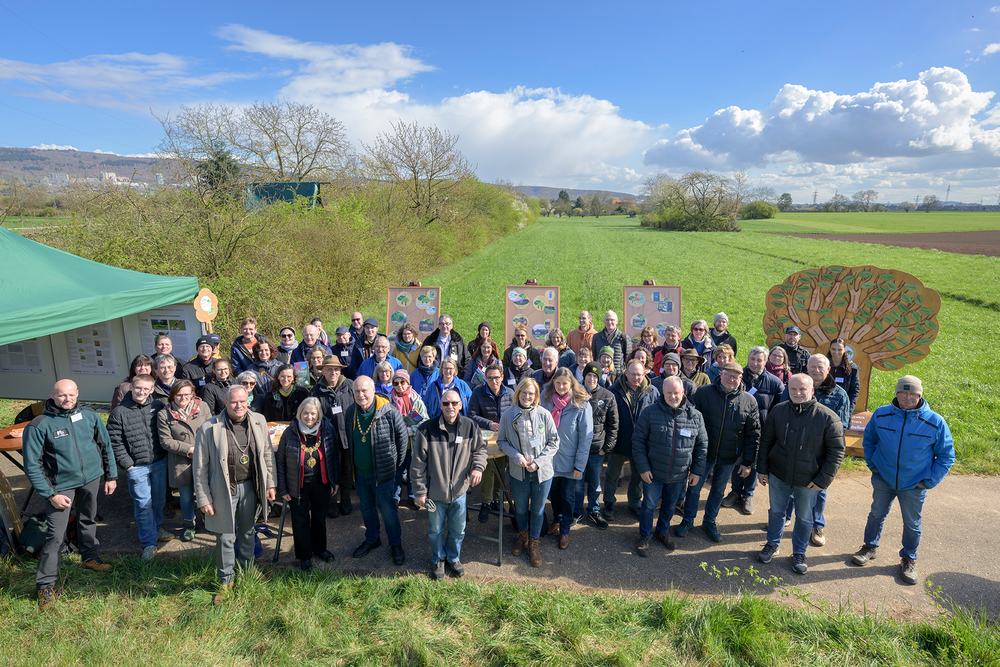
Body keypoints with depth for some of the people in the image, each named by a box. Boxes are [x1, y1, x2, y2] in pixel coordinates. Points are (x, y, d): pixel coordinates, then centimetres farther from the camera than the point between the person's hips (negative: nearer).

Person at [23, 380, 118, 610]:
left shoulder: (89, 416, -4)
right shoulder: (39, 425, -14)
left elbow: (106, 446, 8)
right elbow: (32, 465, -10)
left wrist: (111, 476, 8)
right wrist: (50, 495, -13)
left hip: (91, 479, 4)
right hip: (60, 486, -4)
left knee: (88, 519, 22)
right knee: (56, 535, -4)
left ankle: (89, 557, 44)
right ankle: (45, 585, 11)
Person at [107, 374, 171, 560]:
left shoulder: (158, 407, 1)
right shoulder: (119, 413, -7)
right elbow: (115, 442, -4)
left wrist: (167, 456, 4)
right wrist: (127, 465, -7)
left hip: (160, 463, 3)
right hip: (137, 467, -3)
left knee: (159, 500, 17)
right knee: (143, 504, 2)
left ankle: (157, 527, 40)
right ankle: (149, 542, 14)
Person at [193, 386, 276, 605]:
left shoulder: (258, 421, -3)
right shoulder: (209, 428, -14)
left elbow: (267, 454, 7)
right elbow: (200, 467, -8)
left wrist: (269, 483, 6)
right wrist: (204, 499, -8)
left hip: (250, 487, 3)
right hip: (224, 490, -3)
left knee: (248, 532, 19)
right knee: (225, 538, 7)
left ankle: (246, 571, 41)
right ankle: (226, 582, 27)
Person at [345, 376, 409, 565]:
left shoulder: (388, 411, -19)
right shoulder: (350, 412, -4)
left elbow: (402, 436, -6)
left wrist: (396, 462, 1)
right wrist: (353, 461, 14)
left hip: (382, 473, -5)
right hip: (359, 472, 5)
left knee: (388, 510, 7)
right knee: (366, 508, 21)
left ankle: (396, 544, 27)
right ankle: (372, 539, 43)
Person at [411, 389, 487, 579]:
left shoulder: (470, 426, -8)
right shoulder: (427, 429, -17)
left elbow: (480, 449, 9)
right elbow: (418, 463, -10)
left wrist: (478, 467, -11)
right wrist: (420, 491, -7)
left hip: (459, 491, 2)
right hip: (435, 492, -2)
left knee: (458, 529, 18)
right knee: (436, 530, 17)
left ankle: (454, 557, 46)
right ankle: (438, 559, 44)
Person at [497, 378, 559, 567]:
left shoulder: (544, 414, -11)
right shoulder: (507, 415, -7)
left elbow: (554, 442, -4)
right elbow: (501, 441, 2)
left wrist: (538, 462, -14)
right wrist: (516, 456, -15)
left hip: (542, 472, -1)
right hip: (518, 471, 1)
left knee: (538, 509, 13)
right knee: (520, 508, 19)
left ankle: (533, 543, 36)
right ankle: (522, 535, 47)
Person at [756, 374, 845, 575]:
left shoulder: (828, 417, -15)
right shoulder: (778, 411, -6)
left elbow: (836, 451, -10)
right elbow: (766, 442, 3)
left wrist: (823, 480, -12)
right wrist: (762, 469, 3)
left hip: (808, 481, -2)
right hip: (778, 475, 2)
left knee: (804, 517, 14)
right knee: (776, 511, 17)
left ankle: (799, 553, 34)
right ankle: (773, 544, 38)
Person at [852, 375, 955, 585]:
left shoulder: (935, 422, -16)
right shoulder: (881, 415, -10)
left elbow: (946, 455, -4)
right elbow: (868, 439, 9)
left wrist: (929, 481, -8)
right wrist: (872, 464, 3)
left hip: (914, 486, -1)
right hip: (883, 479, 1)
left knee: (912, 524, 15)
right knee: (877, 515, 18)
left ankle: (909, 559, 36)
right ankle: (870, 547, 38)